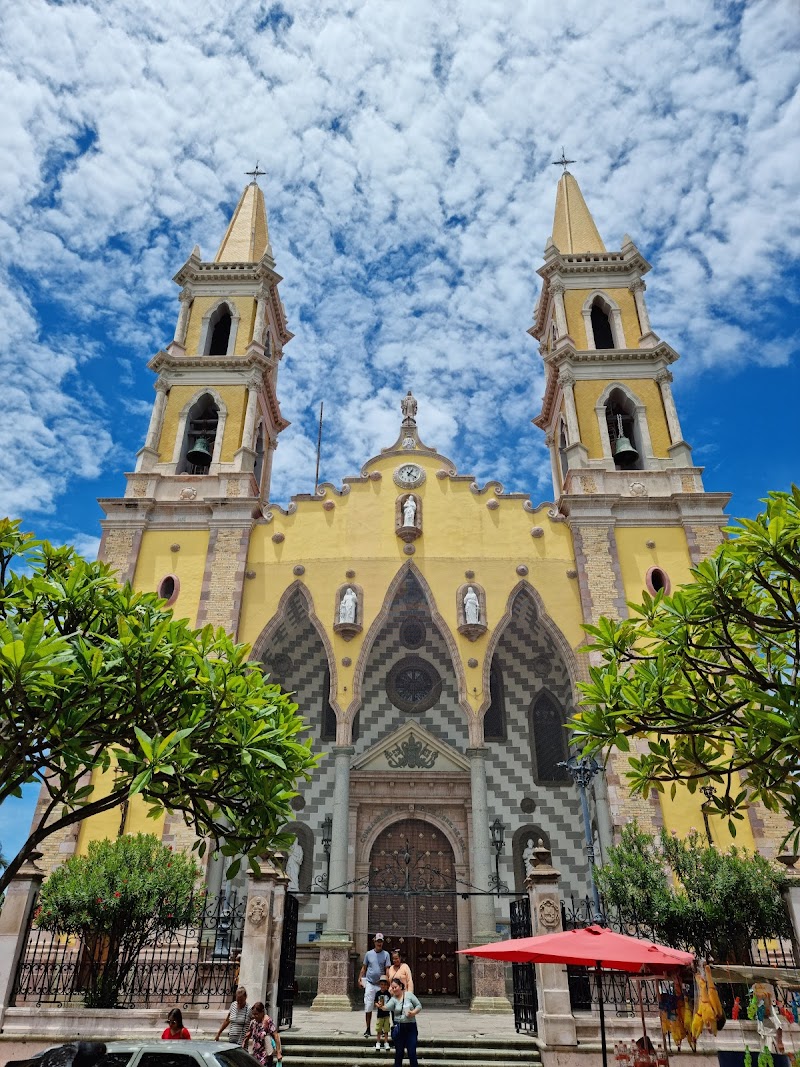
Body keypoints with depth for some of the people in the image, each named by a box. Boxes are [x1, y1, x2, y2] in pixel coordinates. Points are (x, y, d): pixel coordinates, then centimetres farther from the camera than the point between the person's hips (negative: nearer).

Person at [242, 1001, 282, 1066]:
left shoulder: (267, 1022, -15)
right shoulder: (253, 1022, 3)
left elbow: (276, 1037, -17)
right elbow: (247, 1036, 17)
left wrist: (279, 1053, -20)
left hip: (265, 1056, -6)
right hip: (256, 1055, 6)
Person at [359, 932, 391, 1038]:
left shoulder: (386, 954, 2)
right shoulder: (369, 954, 4)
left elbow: (387, 969, -1)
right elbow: (364, 968, 9)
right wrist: (360, 979, 1)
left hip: (381, 984, 0)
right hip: (370, 984, 0)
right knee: (368, 1007, -1)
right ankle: (368, 1029, 8)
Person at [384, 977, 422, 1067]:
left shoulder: (409, 995, -3)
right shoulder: (393, 999, -3)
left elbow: (419, 1006, 1)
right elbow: (387, 1007, -24)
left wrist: (414, 1012, -17)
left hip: (411, 1027, -1)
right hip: (399, 1028, 1)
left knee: (412, 1053, 0)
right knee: (399, 1053, 9)